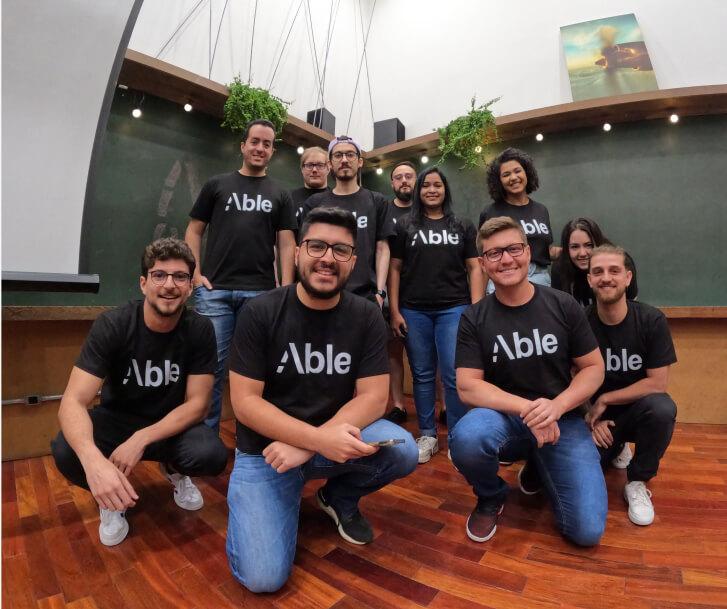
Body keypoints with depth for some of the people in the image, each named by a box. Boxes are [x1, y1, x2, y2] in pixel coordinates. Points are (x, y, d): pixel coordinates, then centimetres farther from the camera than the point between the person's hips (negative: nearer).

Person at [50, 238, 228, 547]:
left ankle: (174, 470, 9)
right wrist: (93, 460, -48)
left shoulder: (200, 330, -18)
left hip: (172, 425, 1)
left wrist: (141, 439, -31)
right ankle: (112, 499, 3)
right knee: (65, 451, -31)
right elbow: (73, 402, -28)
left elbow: (196, 403, -16)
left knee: (212, 455, -29)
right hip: (117, 418, 0)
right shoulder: (111, 325, -21)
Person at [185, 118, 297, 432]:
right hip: (214, 290, 0)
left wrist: (286, 289, -4)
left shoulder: (280, 195, 13)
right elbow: (194, 230, 11)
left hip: (260, 293, 1)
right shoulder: (217, 185, 13)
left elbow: (286, 243, 6)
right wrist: (195, 272, -2)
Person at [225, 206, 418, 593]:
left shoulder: (366, 317, -7)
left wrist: (306, 447, -22)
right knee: (263, 577, -15)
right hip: (265, 448, -2)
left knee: (403, 451, -25)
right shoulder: (261, 313, -13)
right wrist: (319, 439, -28)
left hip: (334, 436, 2)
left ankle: (340, 497, 8)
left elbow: (373, 397, -10)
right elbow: (245, 402, -15)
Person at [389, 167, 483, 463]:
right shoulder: (405, 226, 10)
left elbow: (474, 268, 8)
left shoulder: (463, 227, 11)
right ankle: (427, 435, 19)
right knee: (422, 374, 7)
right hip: (414, 311, 1)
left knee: (454, 376, -3)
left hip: (454, 308, 0)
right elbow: (395, 269, 7)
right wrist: (394, 311, -1)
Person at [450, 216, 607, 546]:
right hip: (504, 417, -1)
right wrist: (527, 408, -23)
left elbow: (594, 368, 2)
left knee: (587, 531, -13)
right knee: (466, 437, -36)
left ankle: (538, 466, 21)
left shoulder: (563, 306, -2)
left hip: (562, 419, 2)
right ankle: (491, 497, 2)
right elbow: (467, 387, -10)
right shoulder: (474, 318, -6)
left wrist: (555, 407, -16)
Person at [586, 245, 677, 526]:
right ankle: (615, 446, 17)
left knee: (662, 408, -35)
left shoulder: (652, 320, -14)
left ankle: (637, 483, -7)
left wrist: (603, 400, -16)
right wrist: (591, 419, -16)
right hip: (595, 416, 1)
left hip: (638, 409, 0)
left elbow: (657, 383, -15)